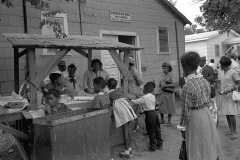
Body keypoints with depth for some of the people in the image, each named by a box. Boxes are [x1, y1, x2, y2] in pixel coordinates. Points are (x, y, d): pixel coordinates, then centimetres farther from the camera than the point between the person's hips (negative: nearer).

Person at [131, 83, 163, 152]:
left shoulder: (144, 97, -15)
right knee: (157, 129, 14)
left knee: (151, 131, 3)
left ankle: (153, 146, 11)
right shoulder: (153, 96, 7)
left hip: (149, 114, -7)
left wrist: (130, 100, 7)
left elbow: (136, 101, -11)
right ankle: (160, 144, 23)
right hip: (154, 112, 7)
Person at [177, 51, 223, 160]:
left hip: (195, 119, -7)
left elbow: (186, 110, -17)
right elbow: (208, 102, 8)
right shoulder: (205, 81, 0)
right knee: (209, 146, 20)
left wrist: (183, 127, -6)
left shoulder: (187, 86, -21)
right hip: (207, 115, 7)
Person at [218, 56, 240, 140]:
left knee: (231, 114, -7)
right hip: (223, 95, 6)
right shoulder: (220, 73, 8)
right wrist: (219, 90, -10)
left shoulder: (233, 72, -12)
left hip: (231, 95, -6)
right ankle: (230, 130, 24)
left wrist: (228, 90, -22)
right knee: (227, 113, 11)